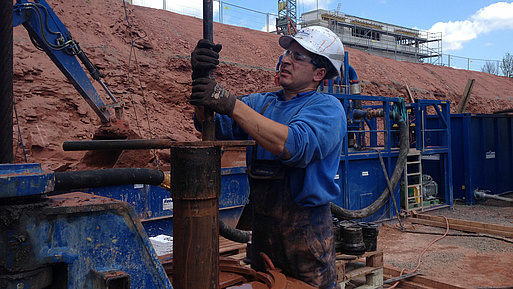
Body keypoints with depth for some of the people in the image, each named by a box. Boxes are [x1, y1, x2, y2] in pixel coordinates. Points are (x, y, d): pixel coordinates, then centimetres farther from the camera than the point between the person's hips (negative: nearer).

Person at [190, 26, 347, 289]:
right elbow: (216, 128, -2)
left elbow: (296, 145, -28)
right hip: (261, 225, 5)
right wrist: (201, 79, -19)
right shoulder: (260, 103, 9)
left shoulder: (327, 107, -8)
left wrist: (232, 105, -30)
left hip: (305, 230, -5)